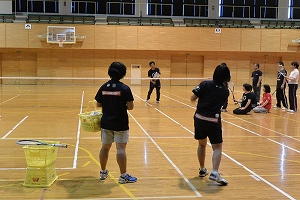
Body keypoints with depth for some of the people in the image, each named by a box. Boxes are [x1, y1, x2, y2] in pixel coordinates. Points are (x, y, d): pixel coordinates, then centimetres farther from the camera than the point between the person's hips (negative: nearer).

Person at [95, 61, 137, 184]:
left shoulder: (103, 87, 0)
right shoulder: (124, 89, -12)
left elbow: (98, 104, 6)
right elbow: (130, 107, -14)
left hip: (106, 122, 5)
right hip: (120, 124, -4)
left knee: (105, 147, 15)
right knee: (121, 149, -2)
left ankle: (103, 172, 30)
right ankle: (123, 176, 3)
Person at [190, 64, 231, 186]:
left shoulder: (206, 84, -4)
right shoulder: (225, 91, 4)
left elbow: (192, 98, -4)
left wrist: (198, 97, 17)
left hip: (199, 119, 2)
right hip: (213, 121, -2)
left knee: (202, 144, 20)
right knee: (217, 147, 2)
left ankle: (202, 170, 33)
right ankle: (214, 172, -17)